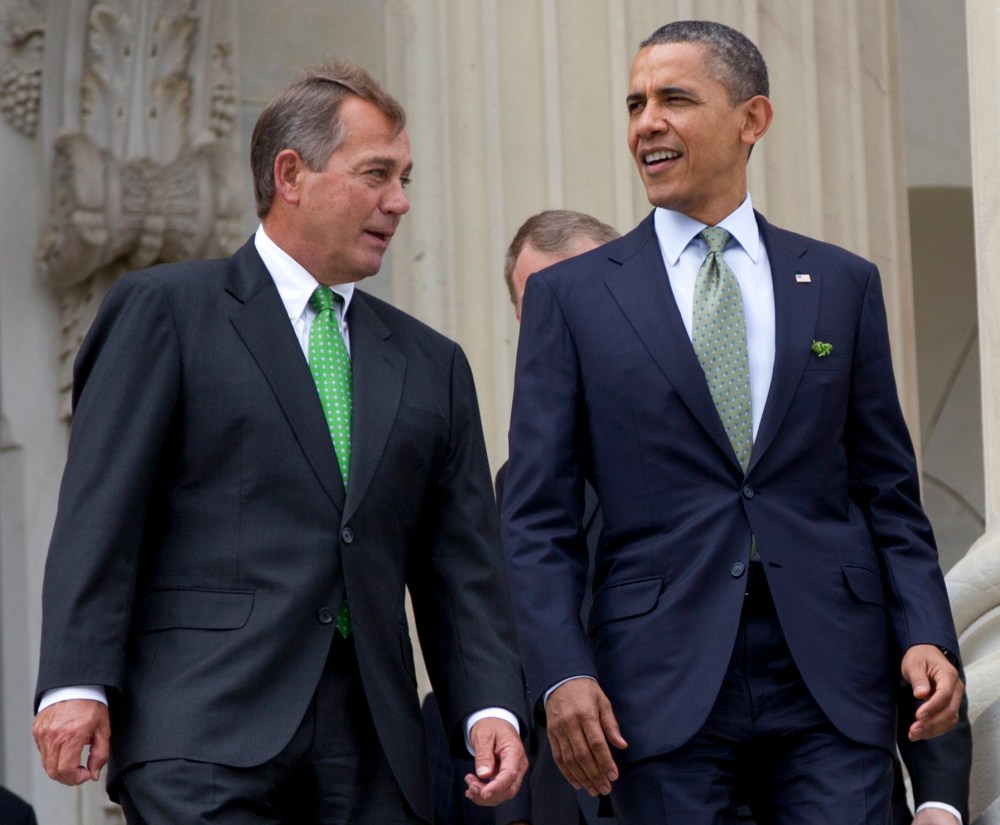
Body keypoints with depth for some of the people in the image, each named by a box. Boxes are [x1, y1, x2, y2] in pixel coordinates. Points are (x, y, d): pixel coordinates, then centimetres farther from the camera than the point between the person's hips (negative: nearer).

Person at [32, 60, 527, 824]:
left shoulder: (431, 362, 21)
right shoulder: (164, 310, 6)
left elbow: (464, 566, 16)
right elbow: (100, 512, -2)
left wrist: (491, 706, -1)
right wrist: (75, 684, -13)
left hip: (372, 755, 5)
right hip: (204, 736, -5)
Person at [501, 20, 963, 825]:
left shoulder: (842, 284, 12)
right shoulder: (570, 297, 7)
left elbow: (887, 492, 12)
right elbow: (539, 517, 3)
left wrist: (926, 635, -2)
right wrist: (562, 673, -10)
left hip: (831, 693, 1)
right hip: (665, 695, -1)